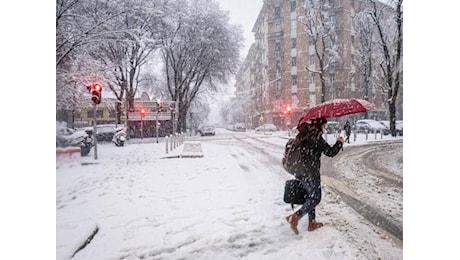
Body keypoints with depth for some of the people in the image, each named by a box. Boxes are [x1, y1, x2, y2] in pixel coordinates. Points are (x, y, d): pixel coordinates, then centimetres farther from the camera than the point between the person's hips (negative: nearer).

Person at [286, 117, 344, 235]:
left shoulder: (304, 134, 10)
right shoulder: (315, 136, -17)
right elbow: (330, 152, -15)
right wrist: (339, 142, 1)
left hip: (301, 171, 9)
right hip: (310, 173, -9)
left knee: (311, 196, 19)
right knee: (315, 198, 2)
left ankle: (312, 223, 26)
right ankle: (295, 217, -6)